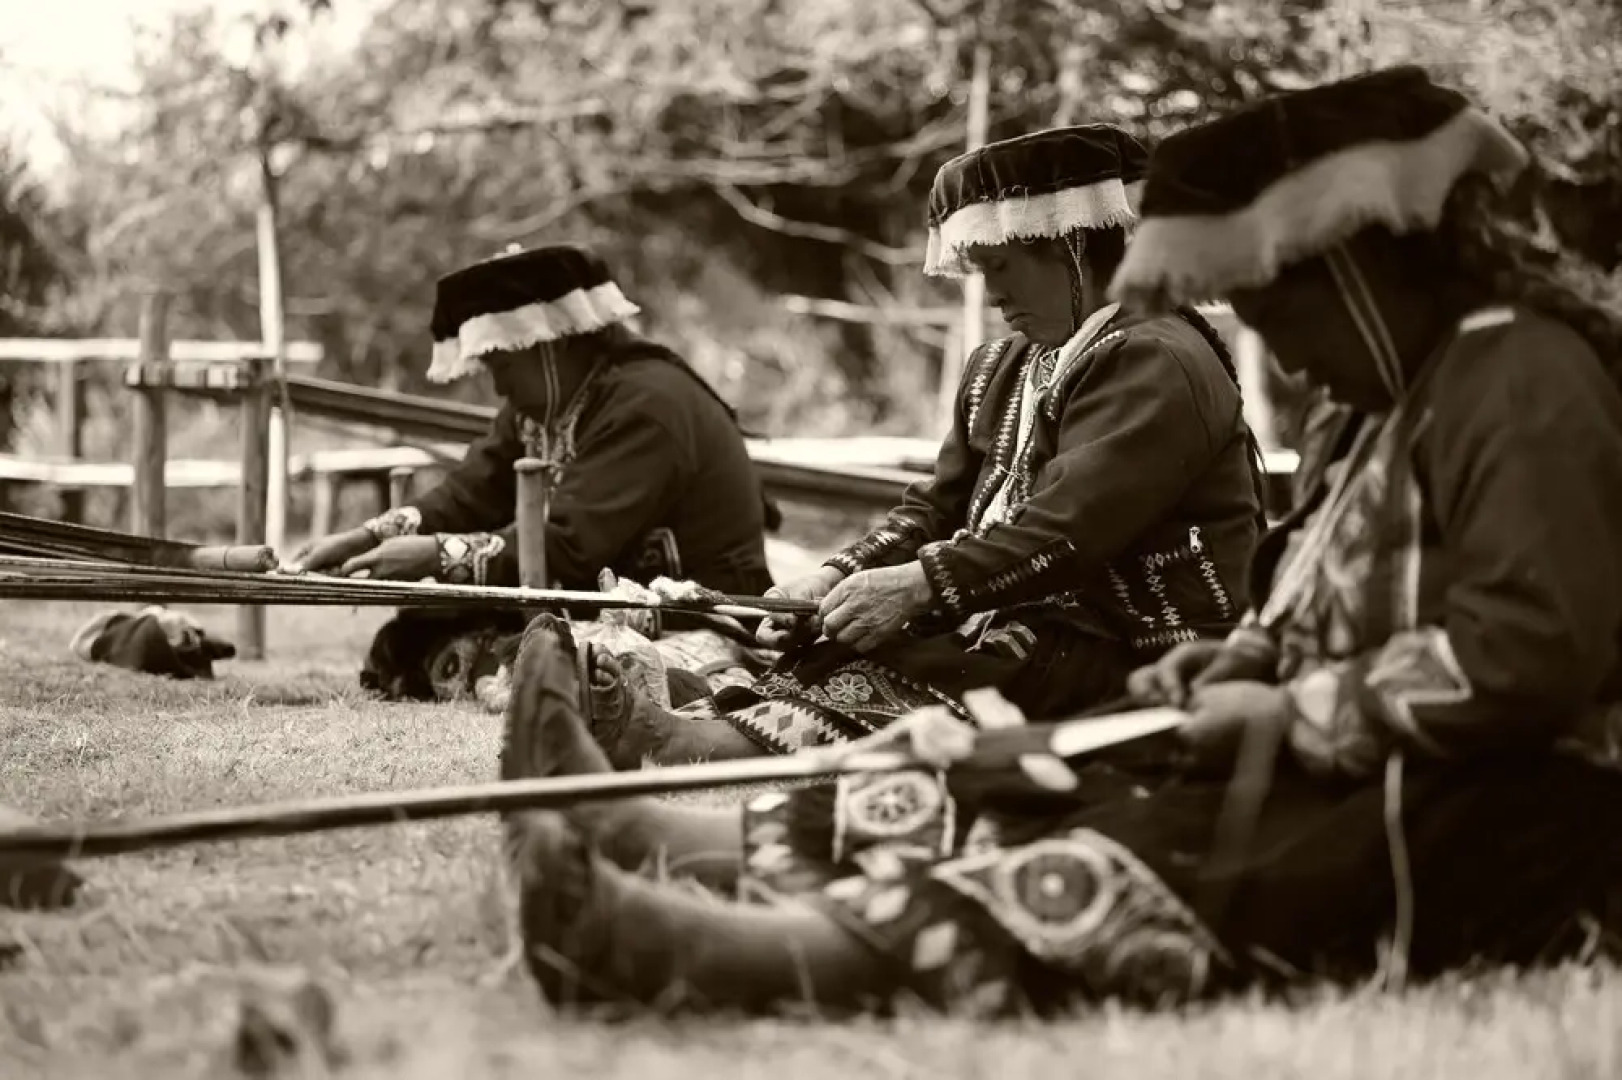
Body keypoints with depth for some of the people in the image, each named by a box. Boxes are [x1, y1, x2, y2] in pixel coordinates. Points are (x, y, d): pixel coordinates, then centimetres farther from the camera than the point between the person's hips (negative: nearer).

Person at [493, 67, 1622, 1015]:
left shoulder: (1522, 379, -14)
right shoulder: (1418, 391, 19)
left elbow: (1527, 654, -25)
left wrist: (1295, 713, -17)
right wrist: (1245, 664, 5)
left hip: (1500, 843, -10)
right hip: (1376, 792, 10)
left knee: (1138, 888, -27)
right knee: (1026, 814, 0)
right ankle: (622, 830, -4)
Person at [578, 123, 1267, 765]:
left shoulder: (1156, 363, -11)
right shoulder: (1000, 368, 22)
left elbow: (1067, 529, -22)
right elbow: (936, 506, 17)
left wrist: (921, 584, -27)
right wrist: (835, 580, -1)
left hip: (1125, 649, -9)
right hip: (1015, 619, 9)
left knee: (896, 686, -30)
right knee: (824, 663, -17)